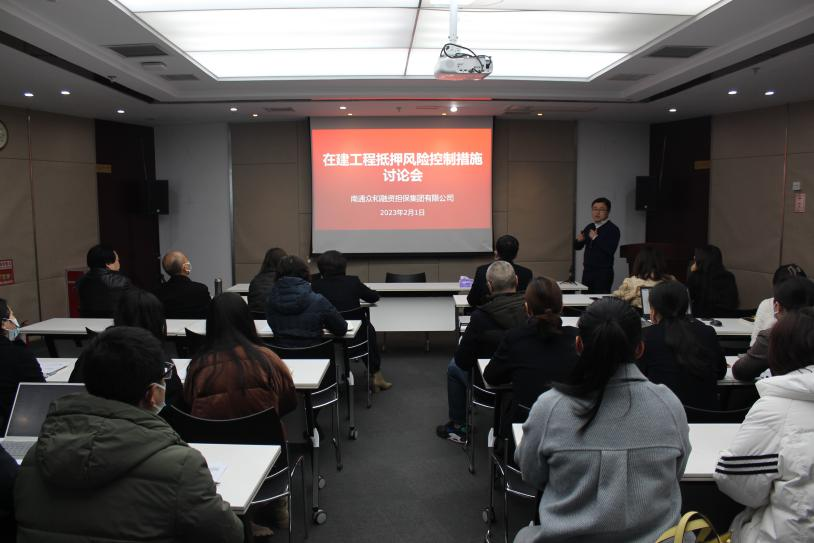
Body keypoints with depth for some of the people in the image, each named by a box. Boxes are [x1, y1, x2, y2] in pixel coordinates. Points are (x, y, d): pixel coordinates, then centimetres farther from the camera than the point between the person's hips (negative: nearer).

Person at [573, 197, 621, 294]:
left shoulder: (613, 229, -9)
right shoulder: (589, 227, 11)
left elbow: (610, 250, -22)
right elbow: (577, 247, 18)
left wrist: (596, 238, -17)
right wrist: (579, 240, -4)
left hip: (603, 272, -6)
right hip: (587, 270, 6)